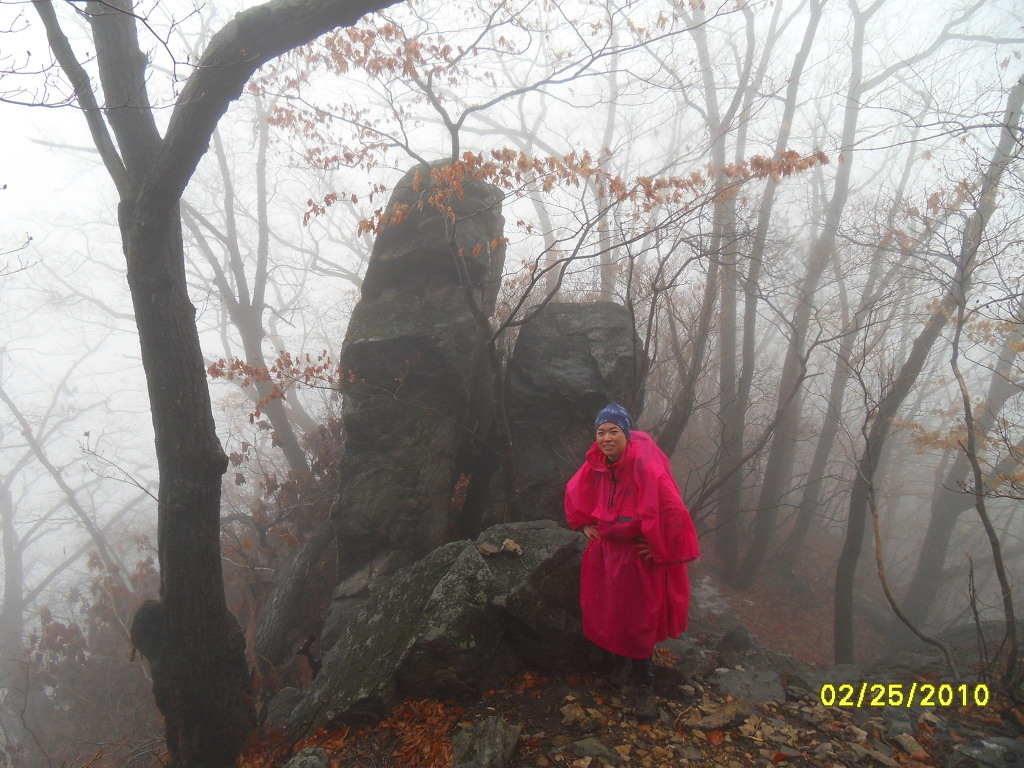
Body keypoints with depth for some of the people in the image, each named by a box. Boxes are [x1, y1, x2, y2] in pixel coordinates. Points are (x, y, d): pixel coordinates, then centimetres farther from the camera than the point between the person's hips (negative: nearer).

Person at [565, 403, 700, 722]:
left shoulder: (646, 466, -25)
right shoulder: (596, 465, -5)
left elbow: (672, 510, -24)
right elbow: (574, 493, 16)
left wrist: (658, 548, -17)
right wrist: (585, 524, 10)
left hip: (638, 555, -6)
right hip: (605, 549, 6)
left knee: (636, 623, 2)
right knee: (604, 614, 15)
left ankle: (645, 687, 20)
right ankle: (617, 664, 41)